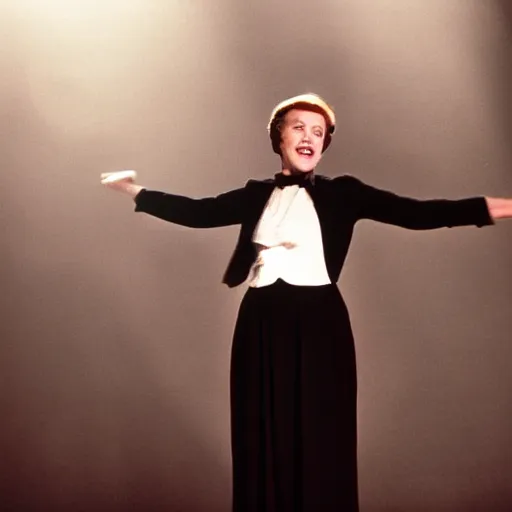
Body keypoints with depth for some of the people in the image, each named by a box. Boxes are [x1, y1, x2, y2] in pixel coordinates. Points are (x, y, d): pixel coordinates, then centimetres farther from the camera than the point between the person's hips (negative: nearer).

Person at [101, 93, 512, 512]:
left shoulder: (342, 193, 4)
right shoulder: (257, 194, 13)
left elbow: (416, 213, -4)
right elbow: (199, 212, 9)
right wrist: (135, 191, 6)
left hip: (319, 325, -2)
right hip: (262, 325, 2)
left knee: (321, 441, 1)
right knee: (266, 441, 7)